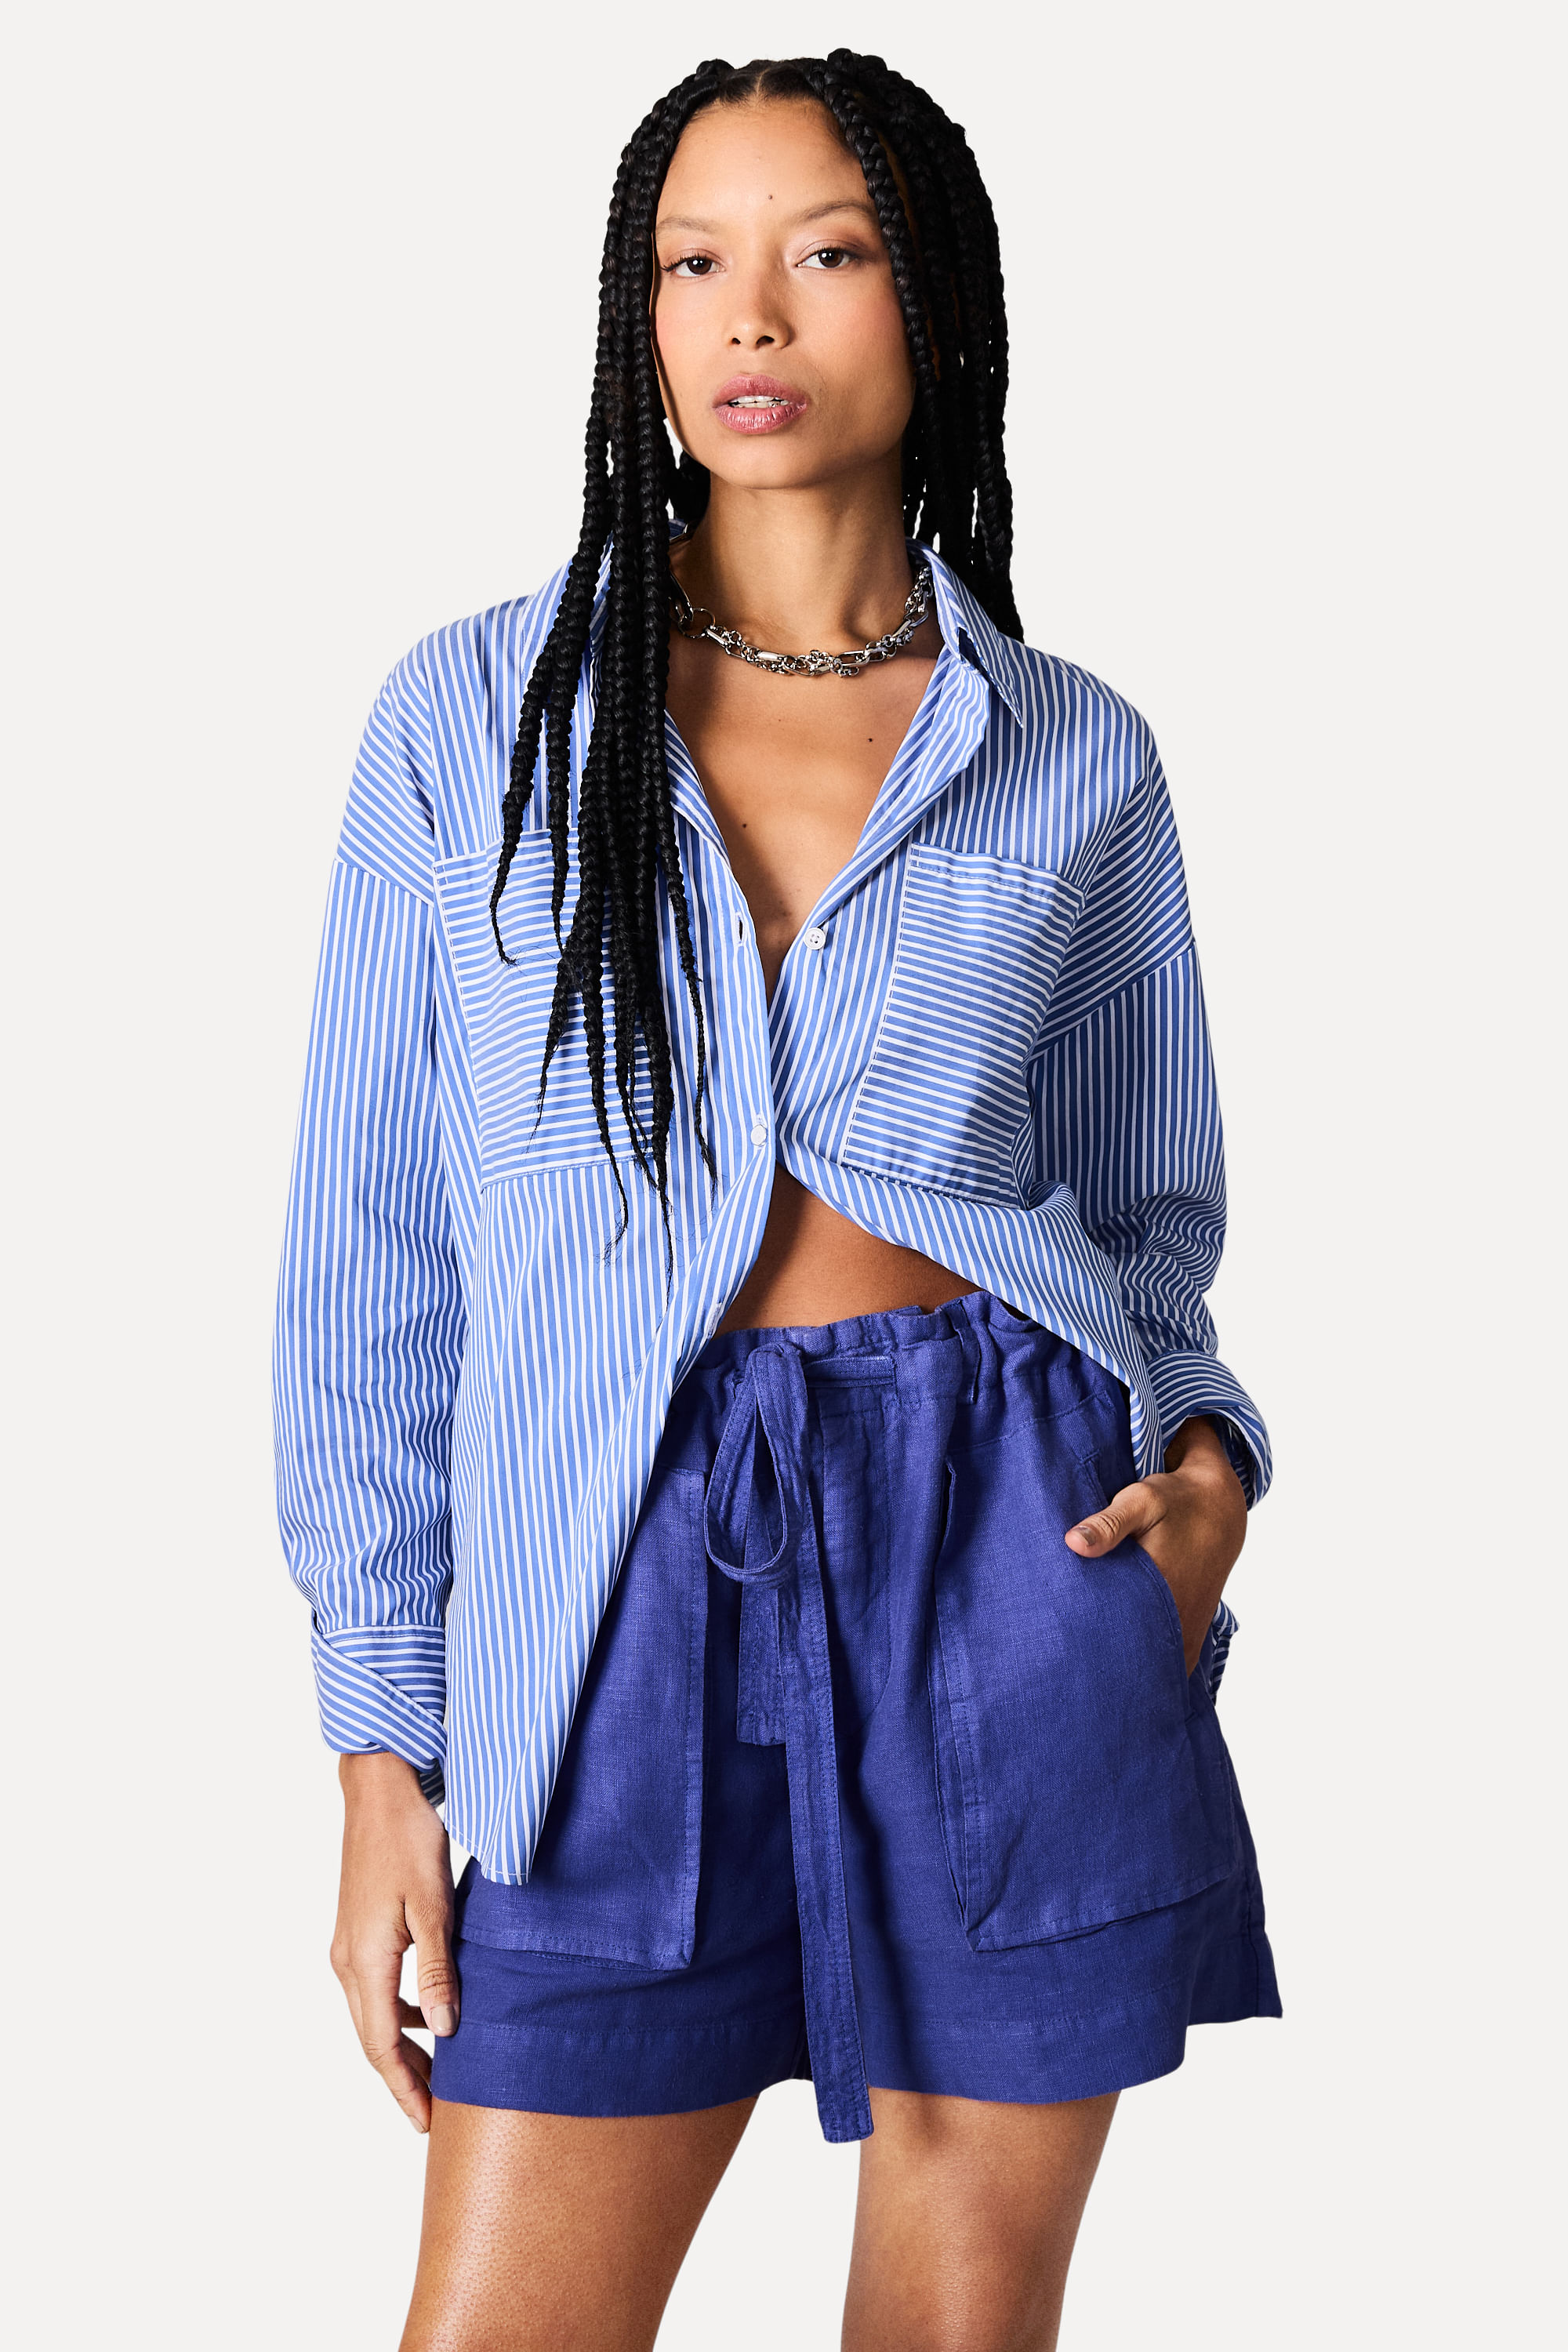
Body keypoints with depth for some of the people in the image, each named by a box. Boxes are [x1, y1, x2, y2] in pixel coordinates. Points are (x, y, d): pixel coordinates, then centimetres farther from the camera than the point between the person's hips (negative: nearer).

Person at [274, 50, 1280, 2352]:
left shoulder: (1072, 759, 8)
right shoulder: (479, 715, 4)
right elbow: (375, 1252, 6)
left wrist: (1207, 1457, -3)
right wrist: (382, 1747, 3)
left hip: (1010, 1549, 1)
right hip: (641, 1572, -1)